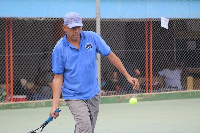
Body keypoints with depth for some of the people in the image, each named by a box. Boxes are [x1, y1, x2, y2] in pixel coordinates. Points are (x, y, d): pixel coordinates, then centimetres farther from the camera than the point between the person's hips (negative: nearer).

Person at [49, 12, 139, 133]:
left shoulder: (92, 38, -3)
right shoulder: (59, 49, -9)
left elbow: (111, 56, 5)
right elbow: (58, 78, -5)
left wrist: (128, 76, 3)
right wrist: (55, 104, -13)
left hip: (93, 94, 4)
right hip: (74, 96, -3)